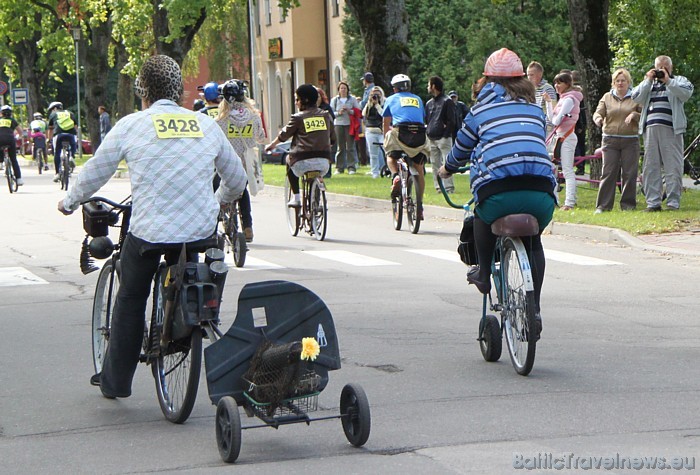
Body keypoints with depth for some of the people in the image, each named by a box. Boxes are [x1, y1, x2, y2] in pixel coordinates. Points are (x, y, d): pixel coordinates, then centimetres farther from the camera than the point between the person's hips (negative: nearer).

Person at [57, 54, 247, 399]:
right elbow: (237, 179, 19)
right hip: (202, 231, 2)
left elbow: (94, 173, 7)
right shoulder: (207, 125, 8)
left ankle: (115, 380, 22)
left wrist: (69, 203, 26)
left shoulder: (130, 126, -1)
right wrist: (220, 201, 40)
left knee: (130, 300, 16)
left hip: (149, 234, -2)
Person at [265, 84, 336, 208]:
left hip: (303, 163, -3)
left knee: (289, 160, 29)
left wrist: (271, 146, 30)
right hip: (324, 163, 3)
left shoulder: (298, 118, -1)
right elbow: (332, 139, 17)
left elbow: (283, 136, 11)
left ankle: (296, 198, 21)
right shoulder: (325, 115, 10)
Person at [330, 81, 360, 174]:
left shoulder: (352, 99, 8)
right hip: (338, 124, 1)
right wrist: (338, 113, -11)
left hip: (350, 124, -1)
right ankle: (339, 167, 5)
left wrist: (350, 111, -13)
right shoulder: (334, 100, 11)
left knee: (350, 146, -4)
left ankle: (351, 167, -3)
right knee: (340, 147, 1)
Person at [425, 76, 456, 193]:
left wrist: (446, 134, -13)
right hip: (431, 139, 7)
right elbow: (425, 120, 22)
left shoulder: (447, 101, -3)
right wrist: (427, 133, 8)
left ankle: (449, 187, -12)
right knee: (435, 164, 6)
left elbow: (452, 121, -7)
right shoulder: (429, 103, 18)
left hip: (443, 138, -7)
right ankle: (438, 187, 10)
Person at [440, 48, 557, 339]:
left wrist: (447, 169, 50)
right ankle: (534, 309, 22)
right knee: (533, 243, 29)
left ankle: (483, 272, 31)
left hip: (498, 189, -3)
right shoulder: (535, 108, 23)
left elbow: (462, 148, 28)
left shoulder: (481, 108, 16)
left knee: (481, 215, 33)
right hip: (541, 191, 3)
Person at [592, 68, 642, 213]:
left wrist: (634, 115, -15)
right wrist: (598, 119, -17)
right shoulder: (607, 97, 13)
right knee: (608, 172, -4)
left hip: (630, 140, -1)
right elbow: (599, 112, 6)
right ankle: (603, 205, -2)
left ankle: (628, 204, 7)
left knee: (629, 173, -1)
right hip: (610, 140, 1)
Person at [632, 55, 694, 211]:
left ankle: (673, 203, -4)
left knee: (673, 167, -6)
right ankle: (653, 203, 5)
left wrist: (668, 81, -9)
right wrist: (648, 81, 2)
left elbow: (686, 92, -8)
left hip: (671, 129, -4)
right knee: (650, 167, 2)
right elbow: (636, 98, 7)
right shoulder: (648, 84, 24)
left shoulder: (678, 81, 14)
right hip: (650, 128, 4)